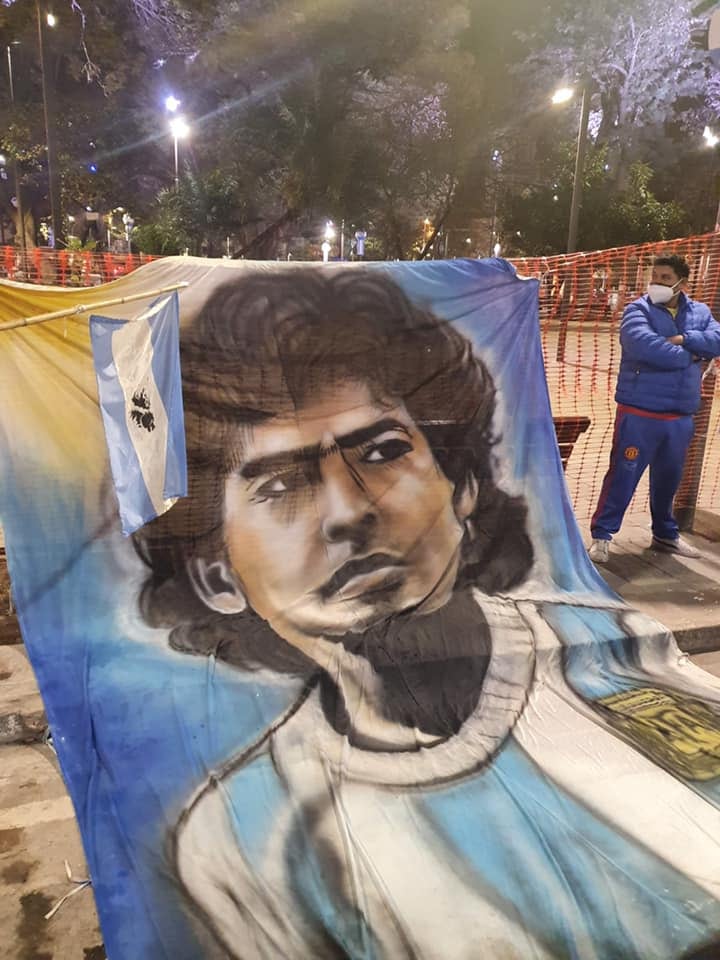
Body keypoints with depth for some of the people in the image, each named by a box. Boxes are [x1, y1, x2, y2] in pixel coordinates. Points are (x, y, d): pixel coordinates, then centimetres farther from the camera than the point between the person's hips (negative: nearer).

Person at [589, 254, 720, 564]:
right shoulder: (638, 310, -6)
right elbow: (645, 346, -25)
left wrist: (684, 338, -20)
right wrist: (688, 355, -12)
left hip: (680, 417, 5)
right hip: (640, 413, -5)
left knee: (669, 478, 18)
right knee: (623, 475, -3)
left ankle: (665, 533, 34)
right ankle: (601, 535, 7)